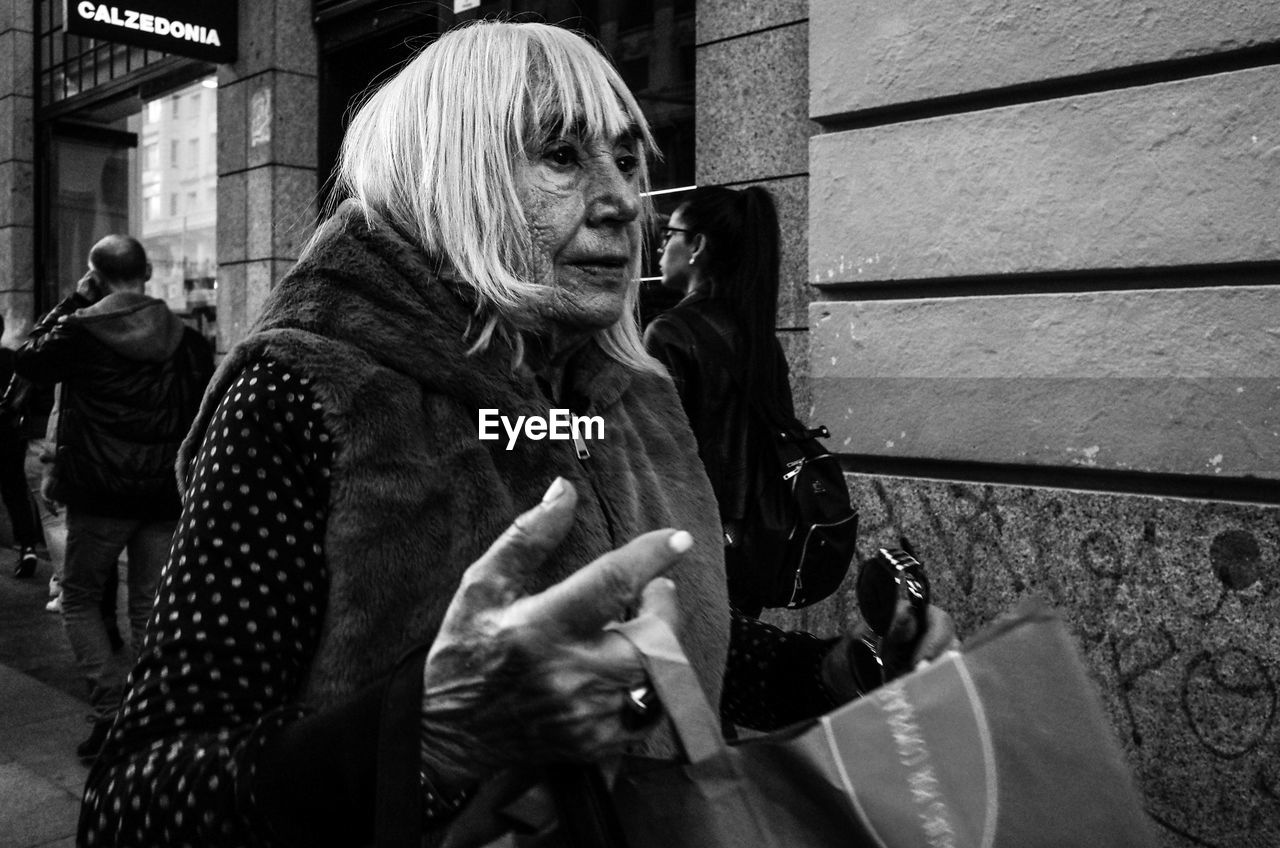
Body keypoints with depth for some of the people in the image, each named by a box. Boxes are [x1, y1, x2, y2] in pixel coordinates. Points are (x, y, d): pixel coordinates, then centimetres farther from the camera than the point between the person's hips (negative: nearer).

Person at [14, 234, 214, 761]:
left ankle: (111, 711, 3)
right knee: (150, 611, 11)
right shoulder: (186, 339, -1)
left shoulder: (78, 330, -8)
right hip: (167, 496, 3)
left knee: (80, 600, 14)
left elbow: (27, 360, 12)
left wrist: (72, 300, 11)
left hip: (98, 495, -3)